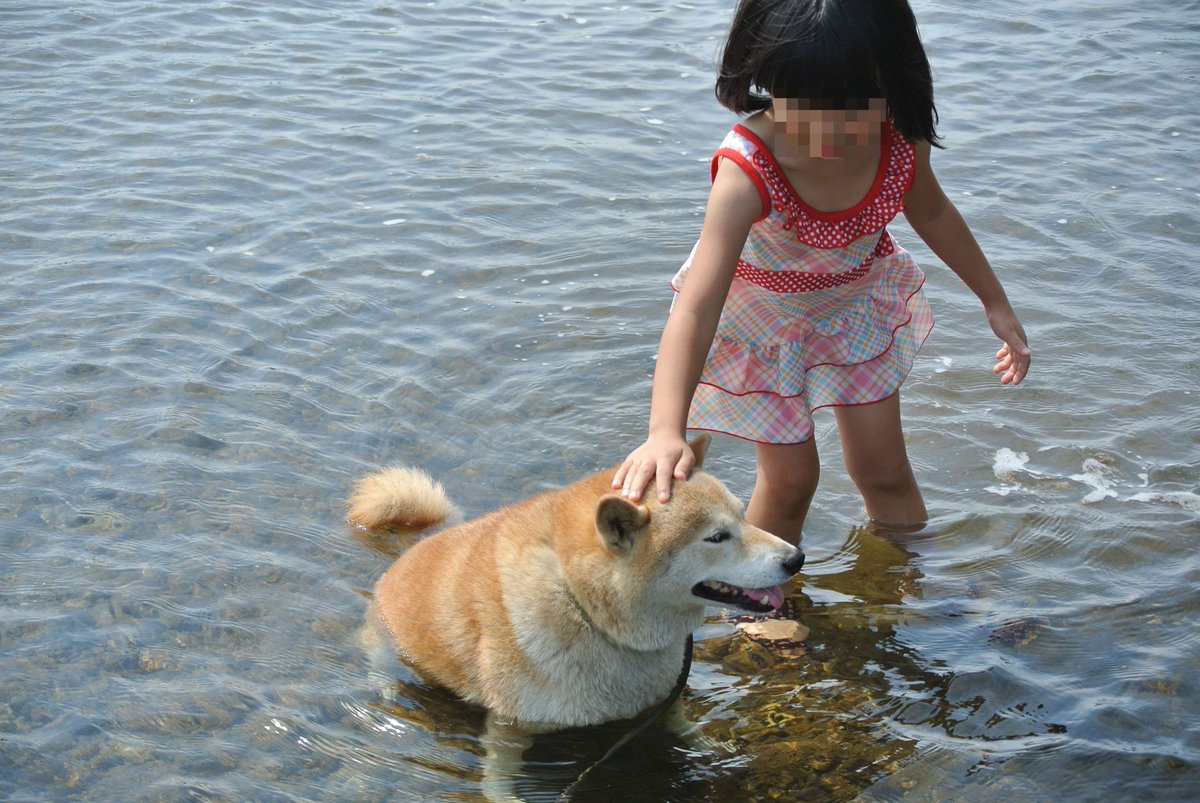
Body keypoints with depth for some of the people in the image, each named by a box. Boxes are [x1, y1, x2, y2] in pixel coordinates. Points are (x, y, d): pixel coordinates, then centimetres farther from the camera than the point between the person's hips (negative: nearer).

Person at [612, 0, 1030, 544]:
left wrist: (995, 302, 7)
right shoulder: (747, 174, -42)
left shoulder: (901, 140, -28)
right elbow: (695, 310, -51)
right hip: (763, 309, -4)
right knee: (790, 478, 3)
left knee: (884, 471, 13)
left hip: (858, 296, 4)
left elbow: (930, 212, -3)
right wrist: (665, 432, -65)